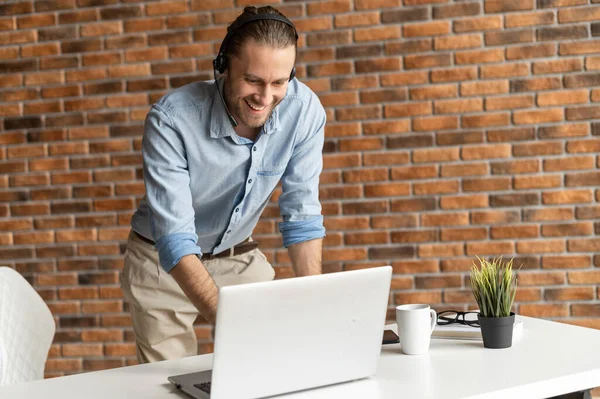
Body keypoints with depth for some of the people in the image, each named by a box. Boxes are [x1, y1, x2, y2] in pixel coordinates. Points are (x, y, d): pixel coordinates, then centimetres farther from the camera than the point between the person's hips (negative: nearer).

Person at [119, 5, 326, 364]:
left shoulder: (304, 109, -20)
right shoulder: (171, 119, -30)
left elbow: (302, 213, -13)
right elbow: (174, 238, -33)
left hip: (239, 257, 3)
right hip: (164, 264, -2)